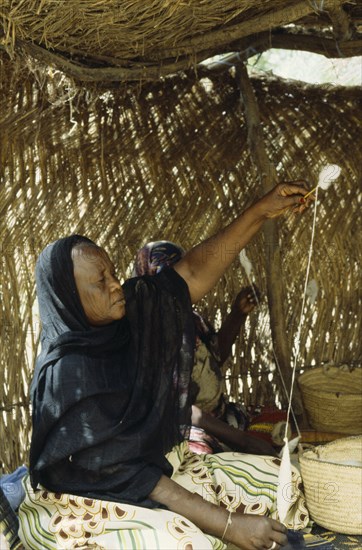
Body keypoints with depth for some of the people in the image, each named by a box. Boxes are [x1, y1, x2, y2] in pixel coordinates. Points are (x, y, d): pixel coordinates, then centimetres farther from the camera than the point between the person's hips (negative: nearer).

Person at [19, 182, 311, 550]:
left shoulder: (129, 312, -4)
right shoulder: (67, 374, -25)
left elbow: (194, 272, 0)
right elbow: (119, 473, -26)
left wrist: (261, 211, -8)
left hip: (158, 465, 9)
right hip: (85, 499, -8)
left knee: (277, 479, 3)